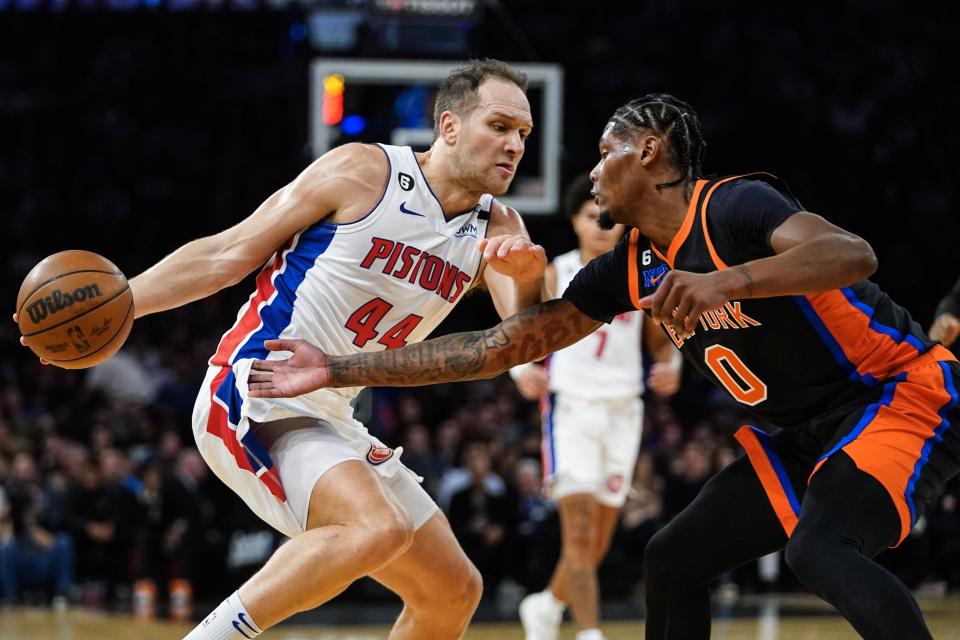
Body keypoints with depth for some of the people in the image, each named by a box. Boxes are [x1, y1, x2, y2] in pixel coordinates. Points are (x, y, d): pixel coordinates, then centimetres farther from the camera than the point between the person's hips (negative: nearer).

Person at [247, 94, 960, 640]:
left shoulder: (735, 207, -18)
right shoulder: (628, 270, 6)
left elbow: (854, 255, -36)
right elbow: (501, 347, 6)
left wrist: (725, 281, -48)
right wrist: (339, 371, 4)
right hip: (813, 429, 9)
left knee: (821, 549, -33)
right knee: (674, 557, 7)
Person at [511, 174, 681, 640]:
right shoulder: (554, 277, -1)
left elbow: (661, 341, 13)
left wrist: (669, 368, -9)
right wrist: (523, 371, -17)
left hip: (622, 413, 3)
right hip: (570, 409, -3)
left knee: (599, 540, 10)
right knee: (579, 529, -17)